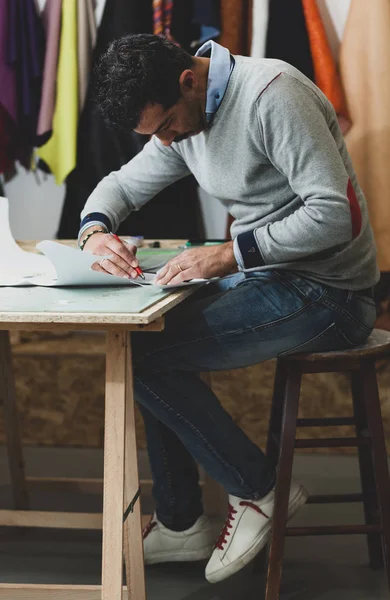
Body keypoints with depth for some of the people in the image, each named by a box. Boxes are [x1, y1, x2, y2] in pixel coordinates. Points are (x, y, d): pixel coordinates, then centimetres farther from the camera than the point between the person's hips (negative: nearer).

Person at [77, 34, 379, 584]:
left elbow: (335, 215, -27)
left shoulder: (271, 94, -22)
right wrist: (95, 230, -3)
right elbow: (123, 184, 19)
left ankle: (260, 490, 1)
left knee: (146, 357, -14)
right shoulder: (181, 119, 7)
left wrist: (230, 254, -27)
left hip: (327, 291, -10)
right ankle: (180, 525, 14)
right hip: (267, 277, 10)